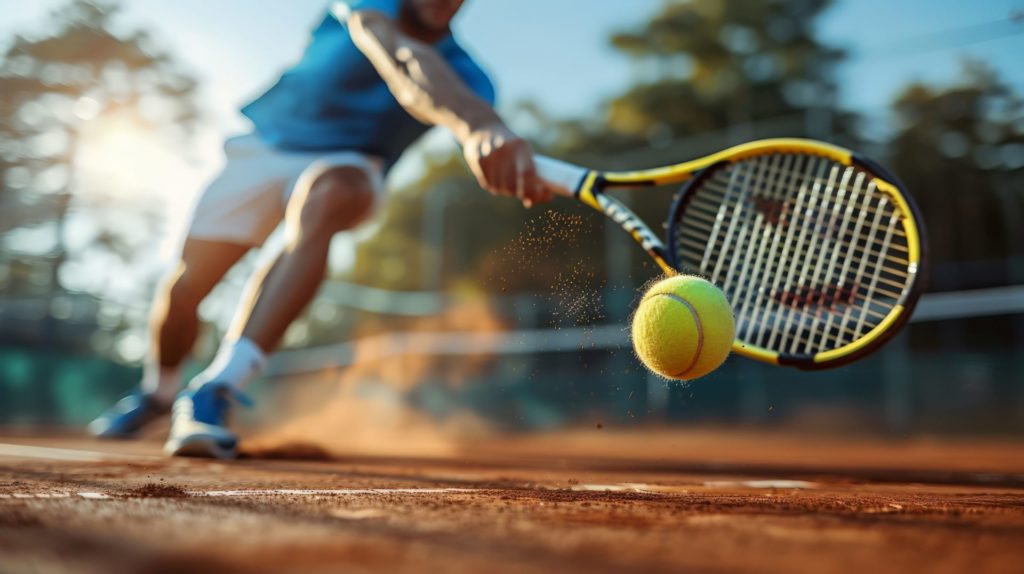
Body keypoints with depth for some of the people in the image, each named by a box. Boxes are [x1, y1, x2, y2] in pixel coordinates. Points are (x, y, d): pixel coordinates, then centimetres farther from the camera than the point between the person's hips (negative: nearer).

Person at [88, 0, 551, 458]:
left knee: (328, 195, -38)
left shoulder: (465, 74, -12)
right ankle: (158, 391, 37)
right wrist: (476, 124, -61)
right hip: (263, 146, 1)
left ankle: (213, 392, -39)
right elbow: (399, 58, -43)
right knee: (180, 290, 1)